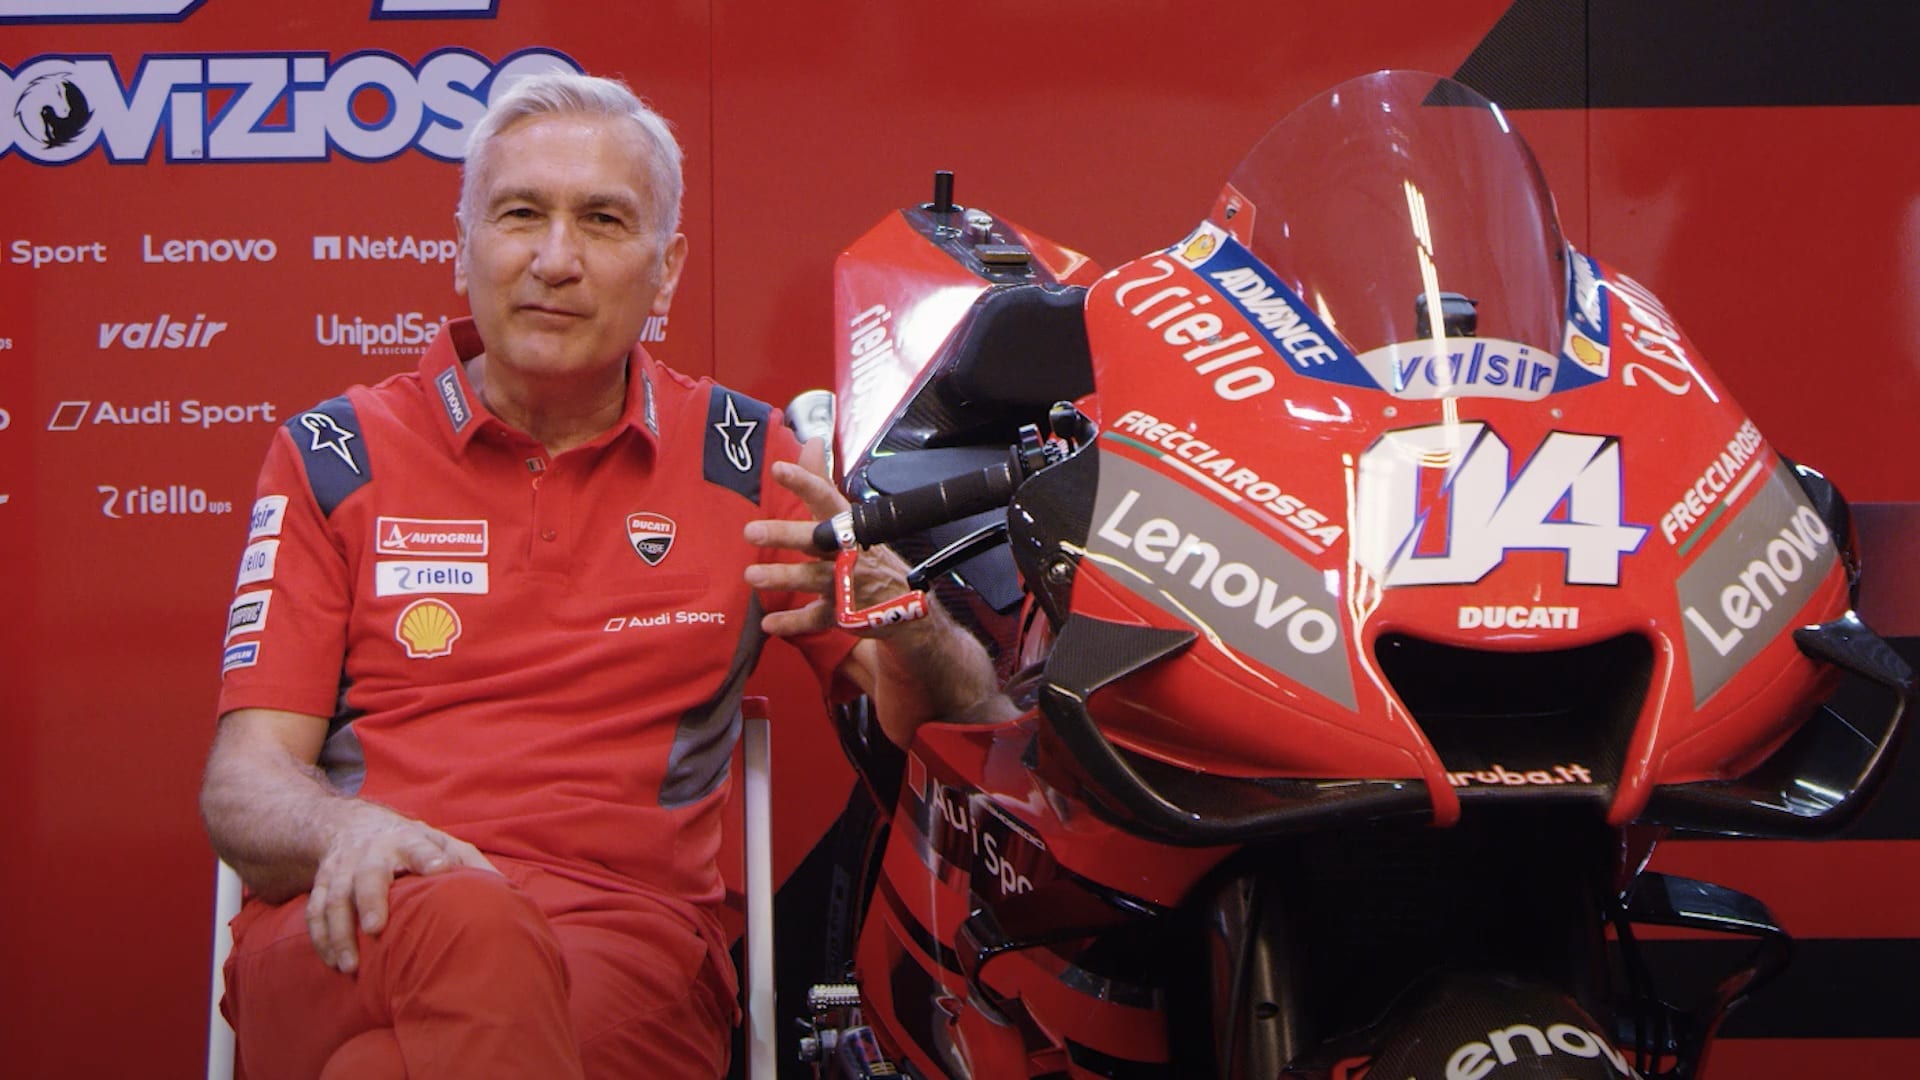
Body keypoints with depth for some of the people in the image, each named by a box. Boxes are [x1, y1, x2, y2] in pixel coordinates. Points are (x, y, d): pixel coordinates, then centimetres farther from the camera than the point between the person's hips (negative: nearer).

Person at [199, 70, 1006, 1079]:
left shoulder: (745, 458, 14)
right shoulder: (332, 456, 12)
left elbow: (955, 713, 13)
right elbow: (243, 779, 6)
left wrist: (903, 617, -11)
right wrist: (353, 829, -19)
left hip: (627, 931, 0)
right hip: (357, 927, 1)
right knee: (465, 930, -37)